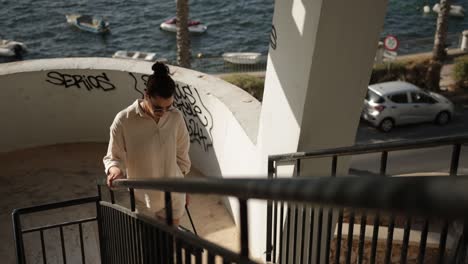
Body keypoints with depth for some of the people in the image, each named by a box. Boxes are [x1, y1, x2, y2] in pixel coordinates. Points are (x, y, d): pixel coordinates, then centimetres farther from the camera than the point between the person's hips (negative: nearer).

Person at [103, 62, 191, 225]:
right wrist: (114, 169, -34)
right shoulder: (124, 121, -22)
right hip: (143, 199, -2)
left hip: (173, 197, 3)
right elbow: (113, 157, -11)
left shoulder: (176, 117, -11)